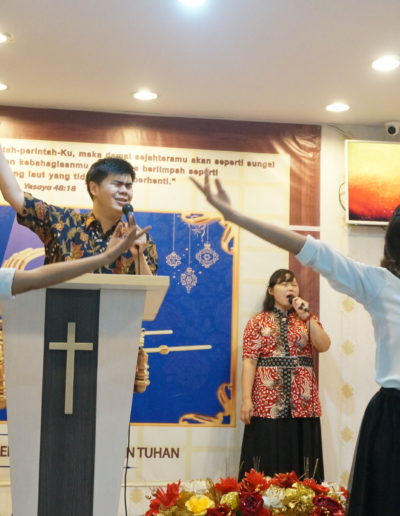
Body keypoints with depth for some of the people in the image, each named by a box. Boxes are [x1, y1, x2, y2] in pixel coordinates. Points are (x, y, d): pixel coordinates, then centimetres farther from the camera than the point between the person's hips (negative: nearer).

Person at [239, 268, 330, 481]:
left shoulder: (307, 320, 14)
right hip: (268, 400, -3)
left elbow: (324, 346, -3)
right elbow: (249, 361, -4)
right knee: (268, 458, -1)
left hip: (302, 401, 3)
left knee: (300, 455, 4)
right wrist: (246, 399, -12)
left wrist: (306, 316, -7)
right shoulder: (258, 322, 4)